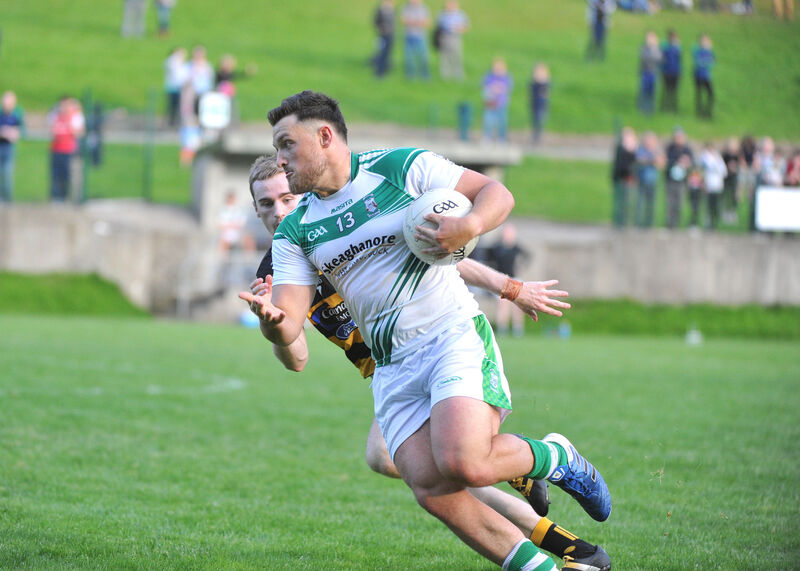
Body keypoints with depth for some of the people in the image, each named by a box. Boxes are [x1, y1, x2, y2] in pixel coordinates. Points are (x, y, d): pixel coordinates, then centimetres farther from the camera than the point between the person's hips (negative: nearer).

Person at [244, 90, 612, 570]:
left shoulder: (402, 167, -2)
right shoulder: (294, 233, 9)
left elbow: (497, 193, 2)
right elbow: (290, 325, 0)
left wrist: (468, 227, -20)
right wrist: (272, 320, -25)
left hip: (456, 336, -4)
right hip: (393, 369, 4)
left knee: (462, 465, -26)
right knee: (430, 488, -15)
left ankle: (557, 458, 3)